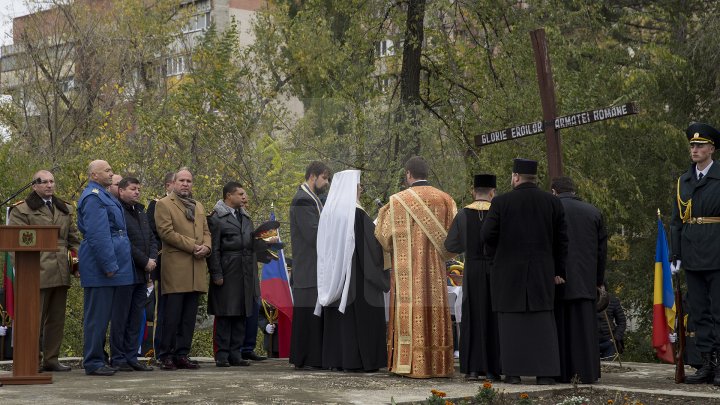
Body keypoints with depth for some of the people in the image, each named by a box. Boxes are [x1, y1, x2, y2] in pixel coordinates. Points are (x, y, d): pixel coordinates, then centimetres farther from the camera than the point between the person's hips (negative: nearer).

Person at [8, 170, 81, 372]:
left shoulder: (65, 209, 20)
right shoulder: (22, 209, 1)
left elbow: (73, 239, 23)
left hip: (61, 273, 6)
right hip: (37, 273, -6)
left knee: (57, 318, 8)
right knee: (35, 318, -5)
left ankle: (51, 359, 16)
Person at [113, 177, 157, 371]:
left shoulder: (141, 212, 19)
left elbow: (152, 238, 20)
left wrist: (153, 258, 2)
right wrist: (144, 261, -13)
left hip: (142, 274, 8)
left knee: (137, 317, 9)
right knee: (121, 317, -3)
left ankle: (131, 357, 14)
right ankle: (118, 359, 2)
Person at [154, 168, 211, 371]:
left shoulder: (199, 207, 23)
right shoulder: (164, 204, 2)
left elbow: (206, 232, 20)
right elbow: (166, 232, -9)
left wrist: (206, 247, -3)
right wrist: (192, 246, -13)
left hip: (197, 269, 6)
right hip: (175, 268, -6)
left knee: (189, 316, 5)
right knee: (172, 315, -7)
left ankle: (182, 354, 10)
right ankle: (166, 356, -1)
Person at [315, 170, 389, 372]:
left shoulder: (328, 212, 7)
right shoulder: (357, 213, -13)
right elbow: (372, 242, -13)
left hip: (333, 271, 7)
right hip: (355, 272, -7)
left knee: (336, 317, 10)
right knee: (359, 316, -2)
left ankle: (335, 359, 10)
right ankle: (356, 360, -3)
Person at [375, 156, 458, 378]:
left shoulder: (398, 201, -5)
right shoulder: (444, 199, 5)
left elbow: (384, 235, 0)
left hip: (408, 269, -3)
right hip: (435, 268, 3)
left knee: (410, 310, -2)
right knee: (435, 309, 6)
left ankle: (410, 363, -4)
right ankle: (438, 364, 7)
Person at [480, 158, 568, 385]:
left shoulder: (501, 202, -6)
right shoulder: (553, 202, 2)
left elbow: (487, 235, -9)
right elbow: (561, 239, 3)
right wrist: (559, 271, 8)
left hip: (509, 271, -2)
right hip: (542, 272, 2)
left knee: (511, 321, 4)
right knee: (543, 321, 7)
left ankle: (513, 372, 1)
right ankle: (546, 372, 1)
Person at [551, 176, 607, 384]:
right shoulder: (593, 212, 7)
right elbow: (602, 248, 10)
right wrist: (599, 280, 16)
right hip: (585, 280, 2)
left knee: (559, 326, 5)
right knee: (584, 327, 5)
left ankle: (561, 372, 5)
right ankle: (586, 372, 3)